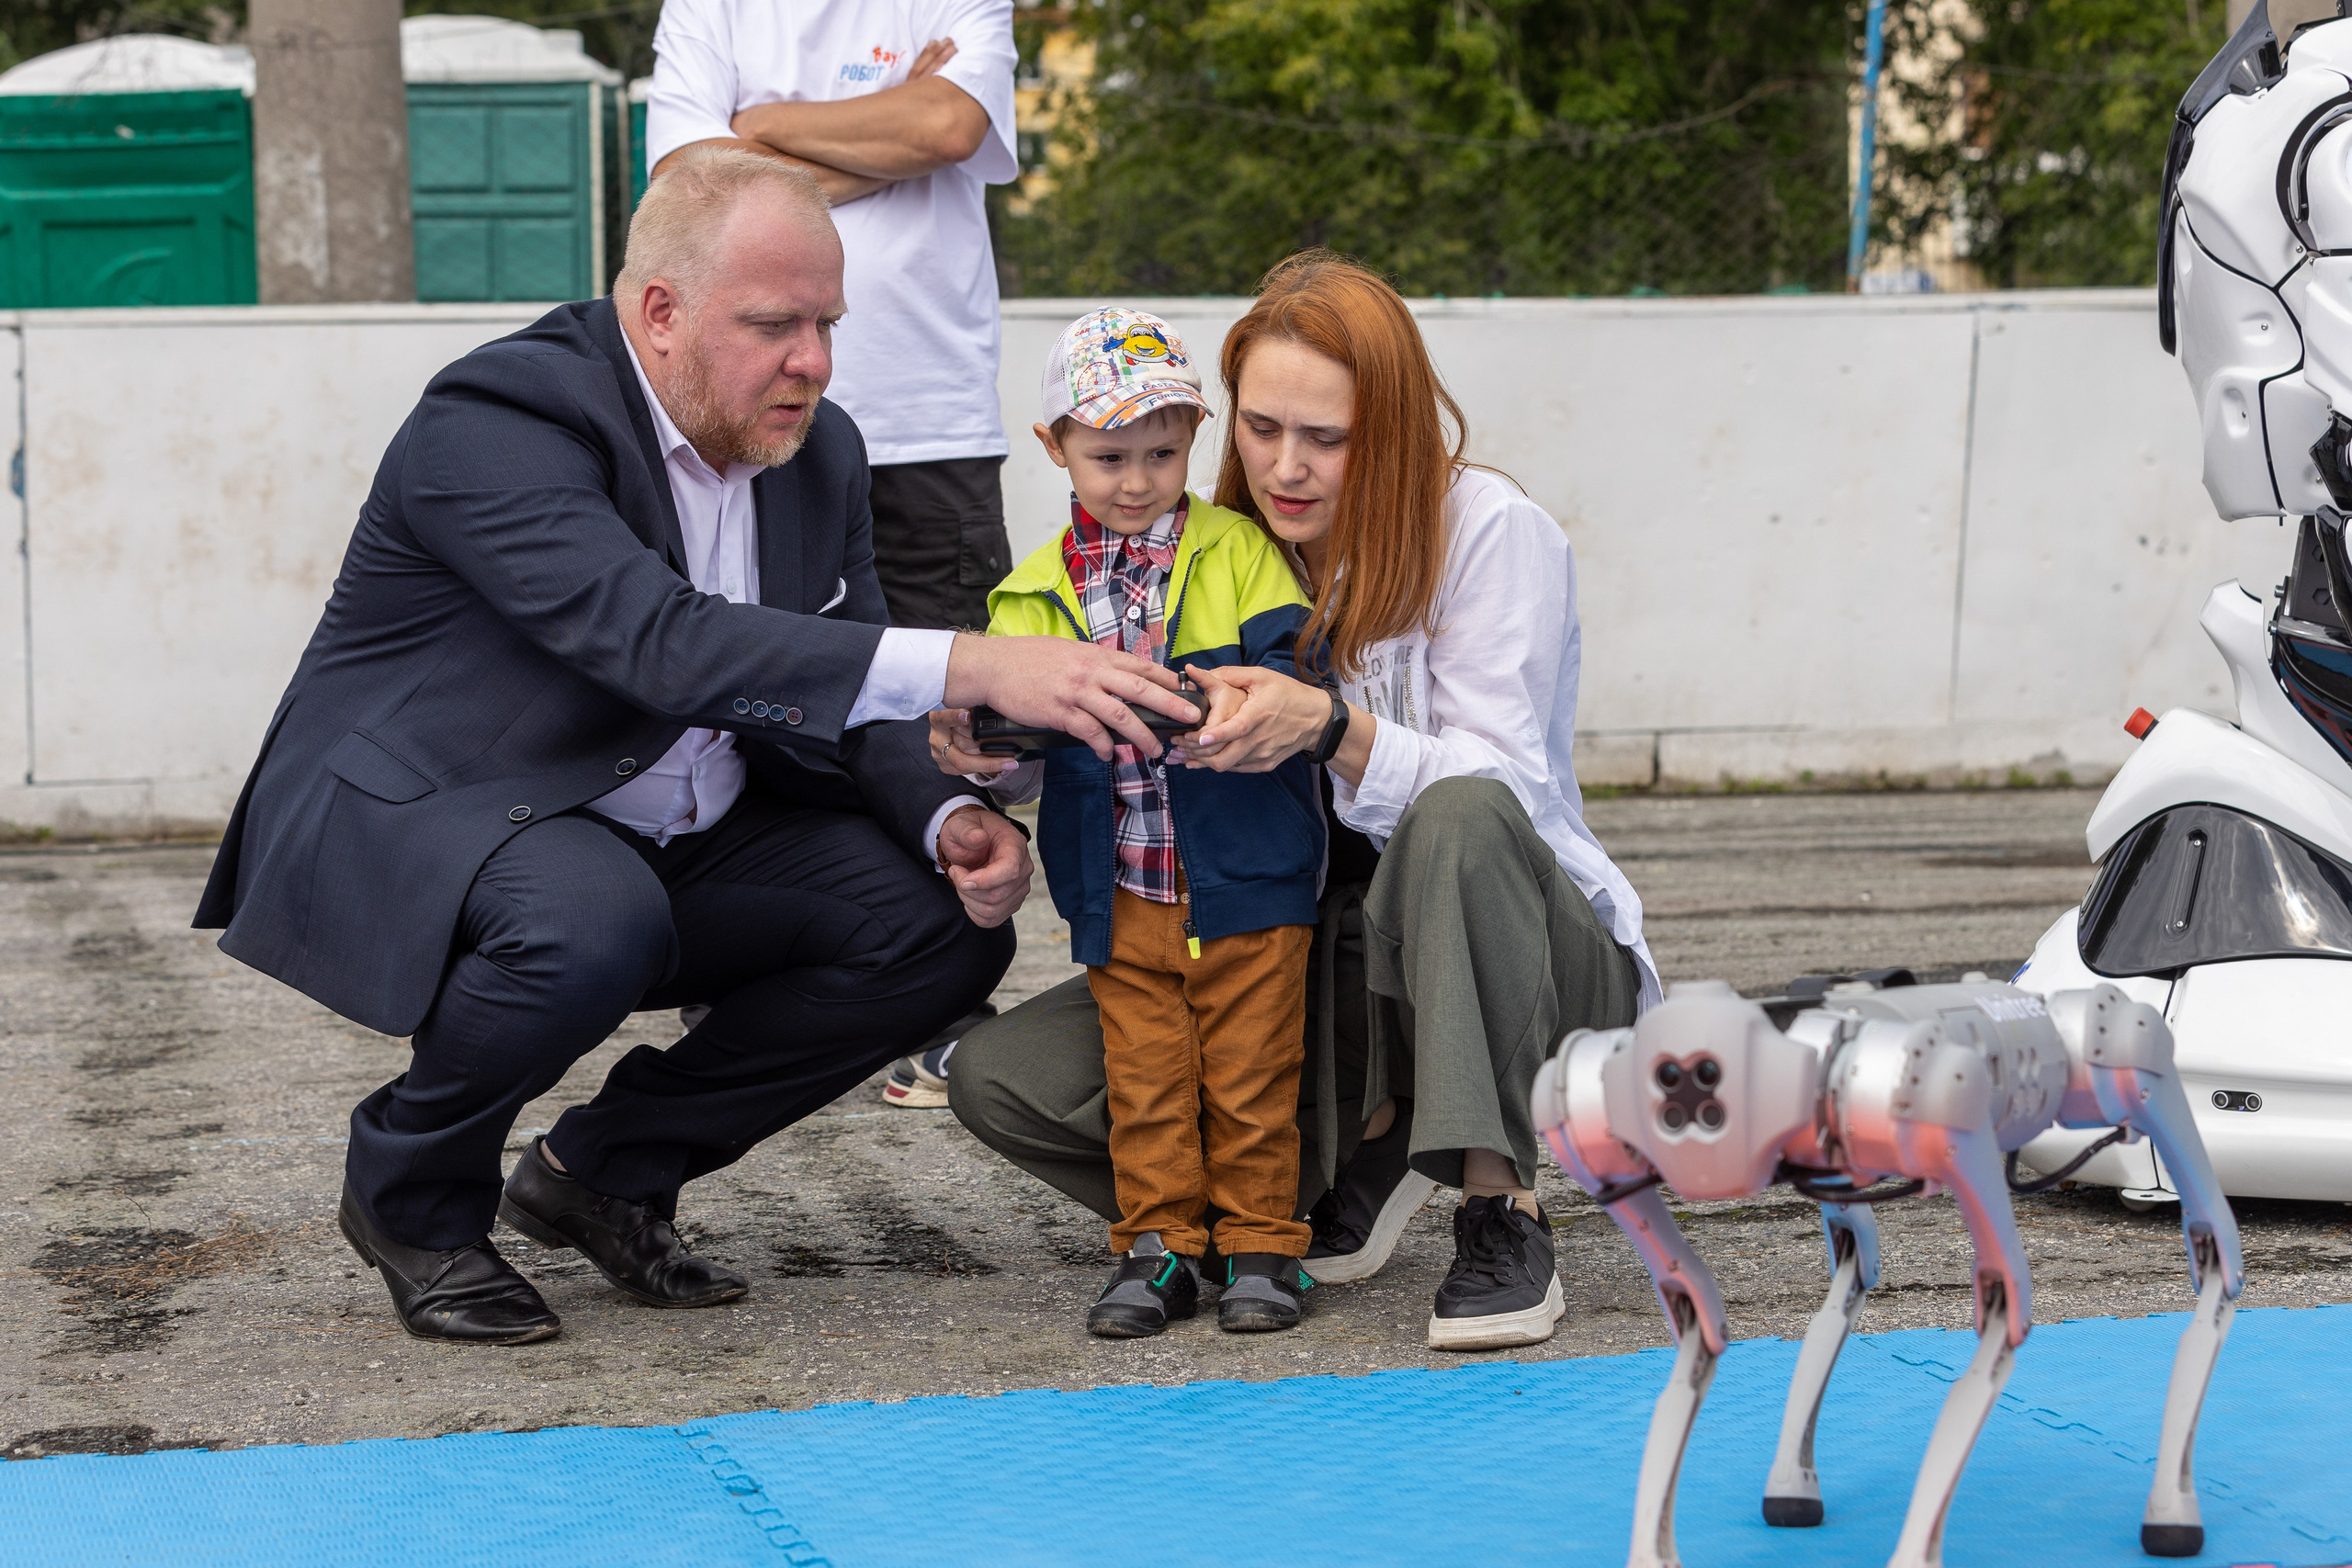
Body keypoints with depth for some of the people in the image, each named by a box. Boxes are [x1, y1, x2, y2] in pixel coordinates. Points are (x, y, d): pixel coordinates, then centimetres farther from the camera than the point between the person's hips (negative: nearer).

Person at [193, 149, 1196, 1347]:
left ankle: (608, 1167, 6)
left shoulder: (817, 453, 2)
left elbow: (849, 699, 7)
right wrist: (979, 667, -45)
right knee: (594, 920, -39)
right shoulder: (496, 424, -24)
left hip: (664, 847, 8)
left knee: (947, 923, -8)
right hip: (406, 835, -8)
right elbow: (667, 643, -38)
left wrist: (949, 819, -17)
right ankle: (410, 1192, -8)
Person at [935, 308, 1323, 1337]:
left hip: (1245, 875, -2)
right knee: (1143, 1078, 6)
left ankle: (1260, 1243, 15)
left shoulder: (1242, 555, 2)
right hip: (1120, 894, 2)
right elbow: (1029, 764, 7)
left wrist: (1210, 704, -27)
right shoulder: (1035, 592, 8)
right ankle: (1158, 1247, 16)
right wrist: (982, 758, -15)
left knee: (1251, 1075, 3)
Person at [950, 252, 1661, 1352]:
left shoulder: (1492, 534, -13)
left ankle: (1503, 1218, -27)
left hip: (1500, 960, -5)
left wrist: (1329, 727, -39)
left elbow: (1495, 791, -22)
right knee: (1000, 1077, -11)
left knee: (1458, 820, -39)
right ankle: (1354, 1146, 4)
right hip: (1302, 958, 5)